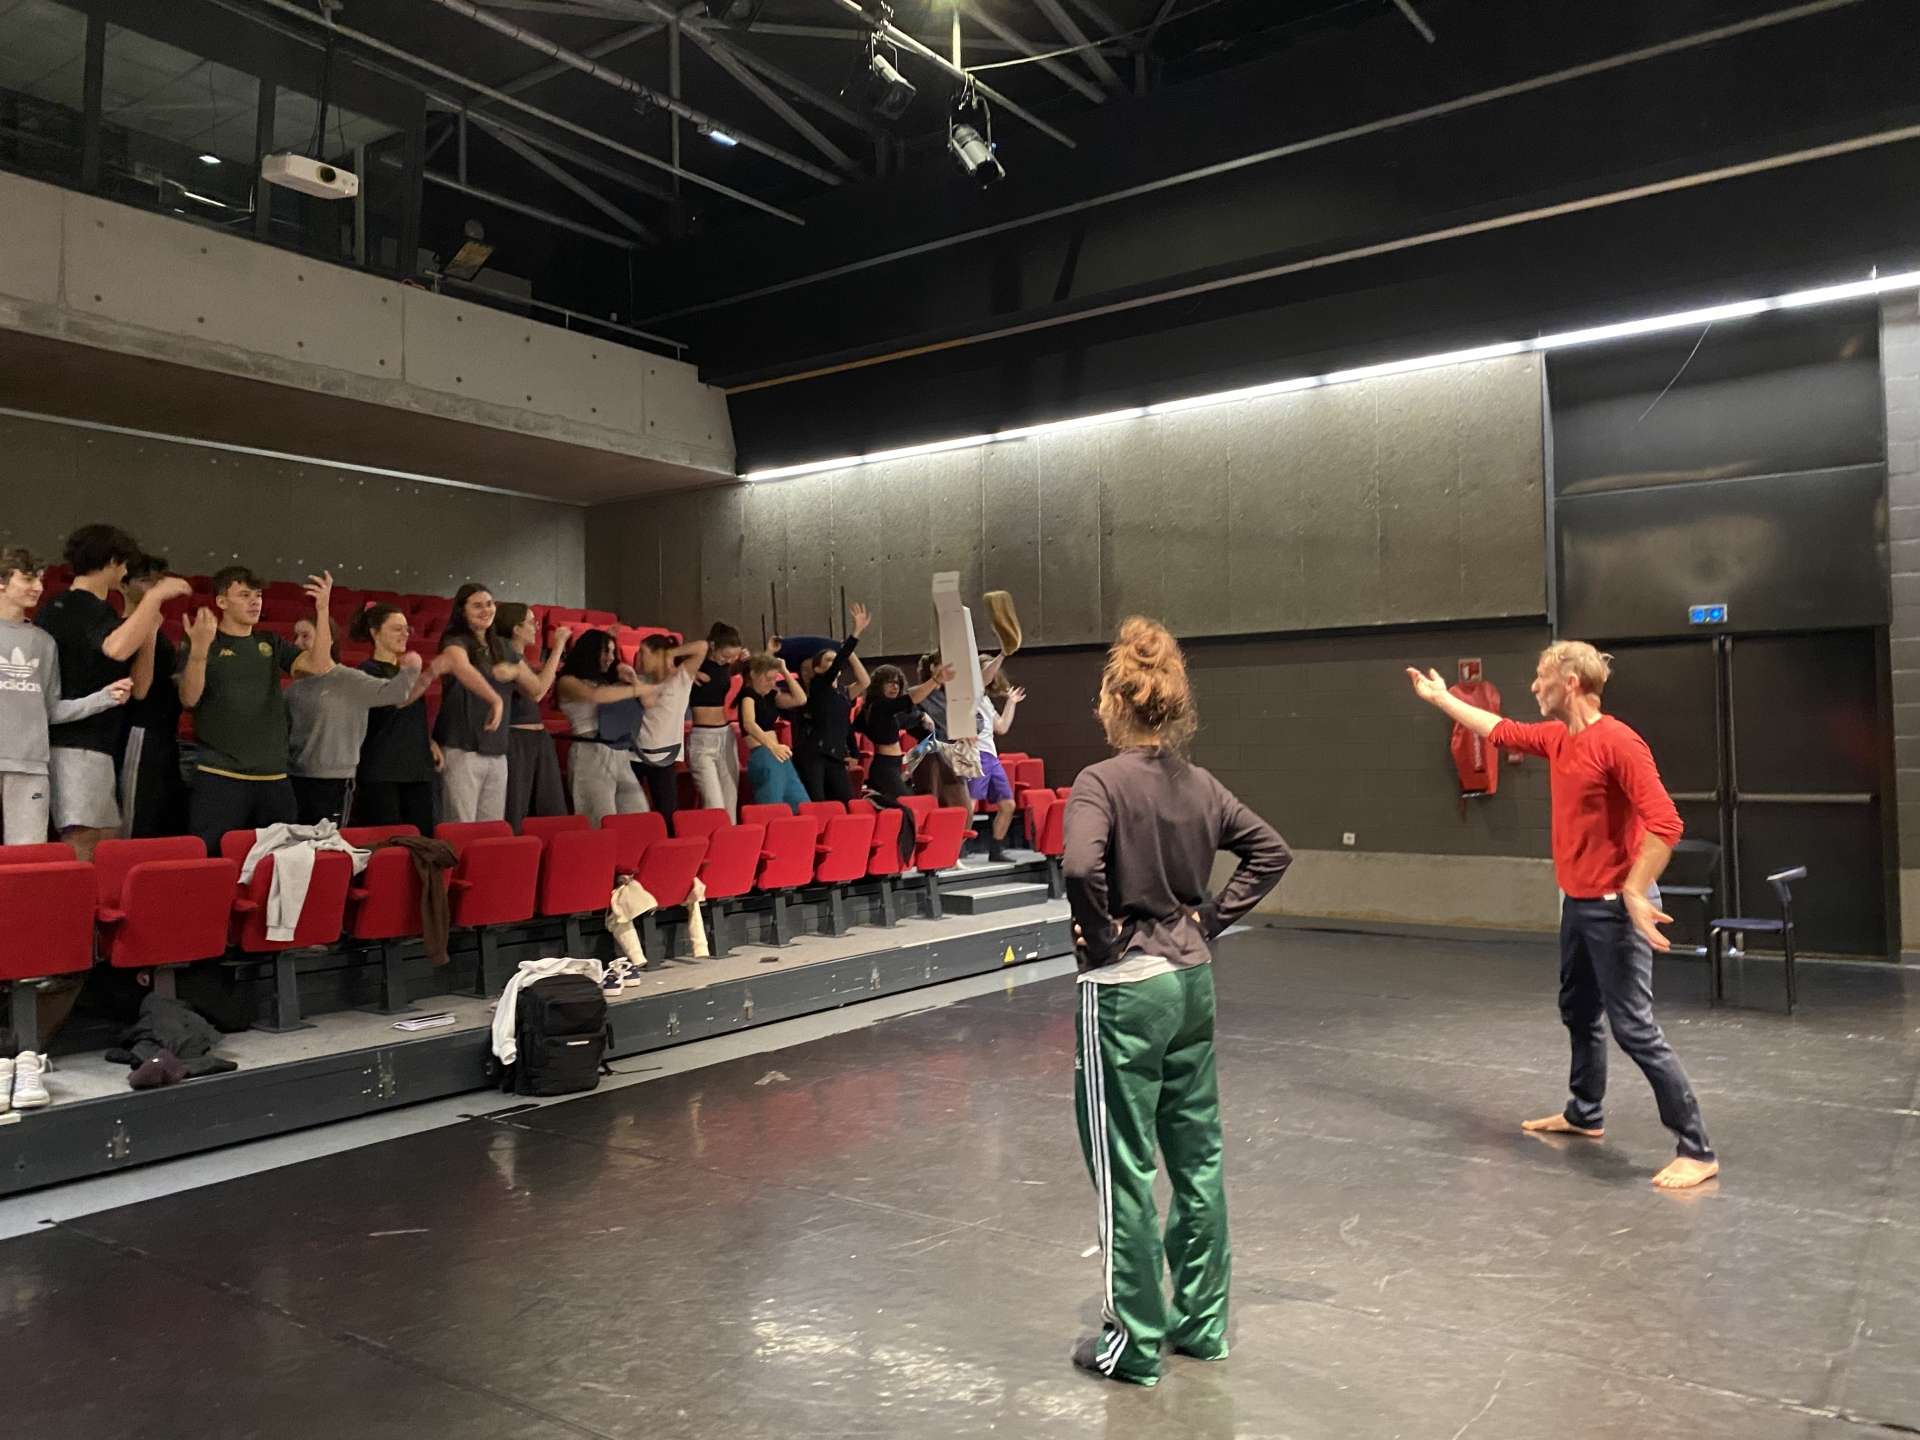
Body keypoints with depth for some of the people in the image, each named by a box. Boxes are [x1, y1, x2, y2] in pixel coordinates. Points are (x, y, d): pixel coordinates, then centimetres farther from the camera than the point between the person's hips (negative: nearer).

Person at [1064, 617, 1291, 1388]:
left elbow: (1081, 865, -33)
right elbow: (1270, 852, 11)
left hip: (1126, 988, -7)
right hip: (1193, 980, 7)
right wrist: (1210, 919, 8)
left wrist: (1100, 934, -16)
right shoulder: (1200, 784, 4)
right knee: (1198, 1154, 17)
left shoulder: (1102, 782, -16)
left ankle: (1135, 1343, 18)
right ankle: (1203, 1320, 30)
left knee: (1124, 1168, 6)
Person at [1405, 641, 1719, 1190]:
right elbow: (1499, 730, 26)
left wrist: (1634, 894, -26)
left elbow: (1665, 823, -25)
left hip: (1614, 907, -9)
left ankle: (1696, 1150, 0)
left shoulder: (1617, 742, -20)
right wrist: (1441, 697, 32)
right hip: (1577, 902, 9)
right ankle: (1584, 1114, 37)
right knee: (1578, 1012, 21)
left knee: (1634, 1028, -8)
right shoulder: (1555, 738, 7)